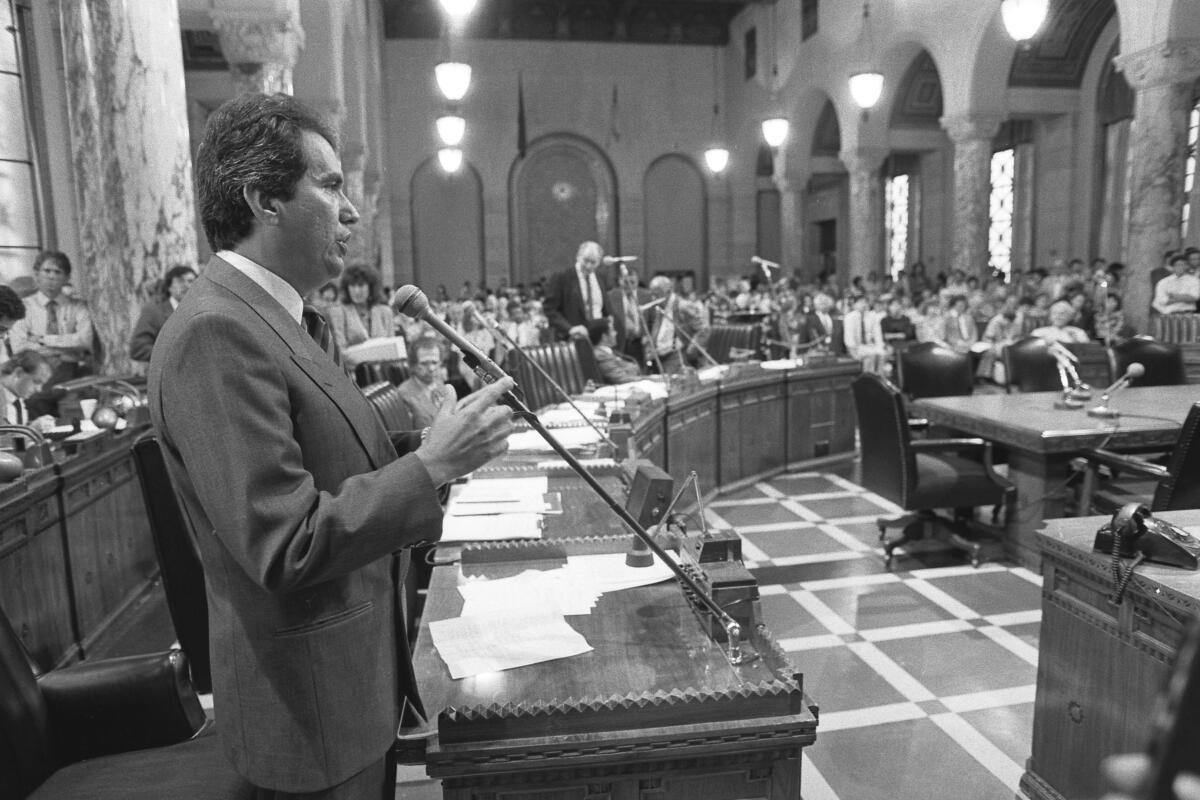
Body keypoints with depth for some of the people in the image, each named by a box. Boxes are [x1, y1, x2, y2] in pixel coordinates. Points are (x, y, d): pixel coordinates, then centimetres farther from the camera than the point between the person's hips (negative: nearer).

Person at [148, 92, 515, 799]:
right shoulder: (216, 331, -24)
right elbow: (287, 548, -27)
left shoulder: (282, 318, 6)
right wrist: (432, 465, -23)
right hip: (312, 702, -9)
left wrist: (426, 444, -4)